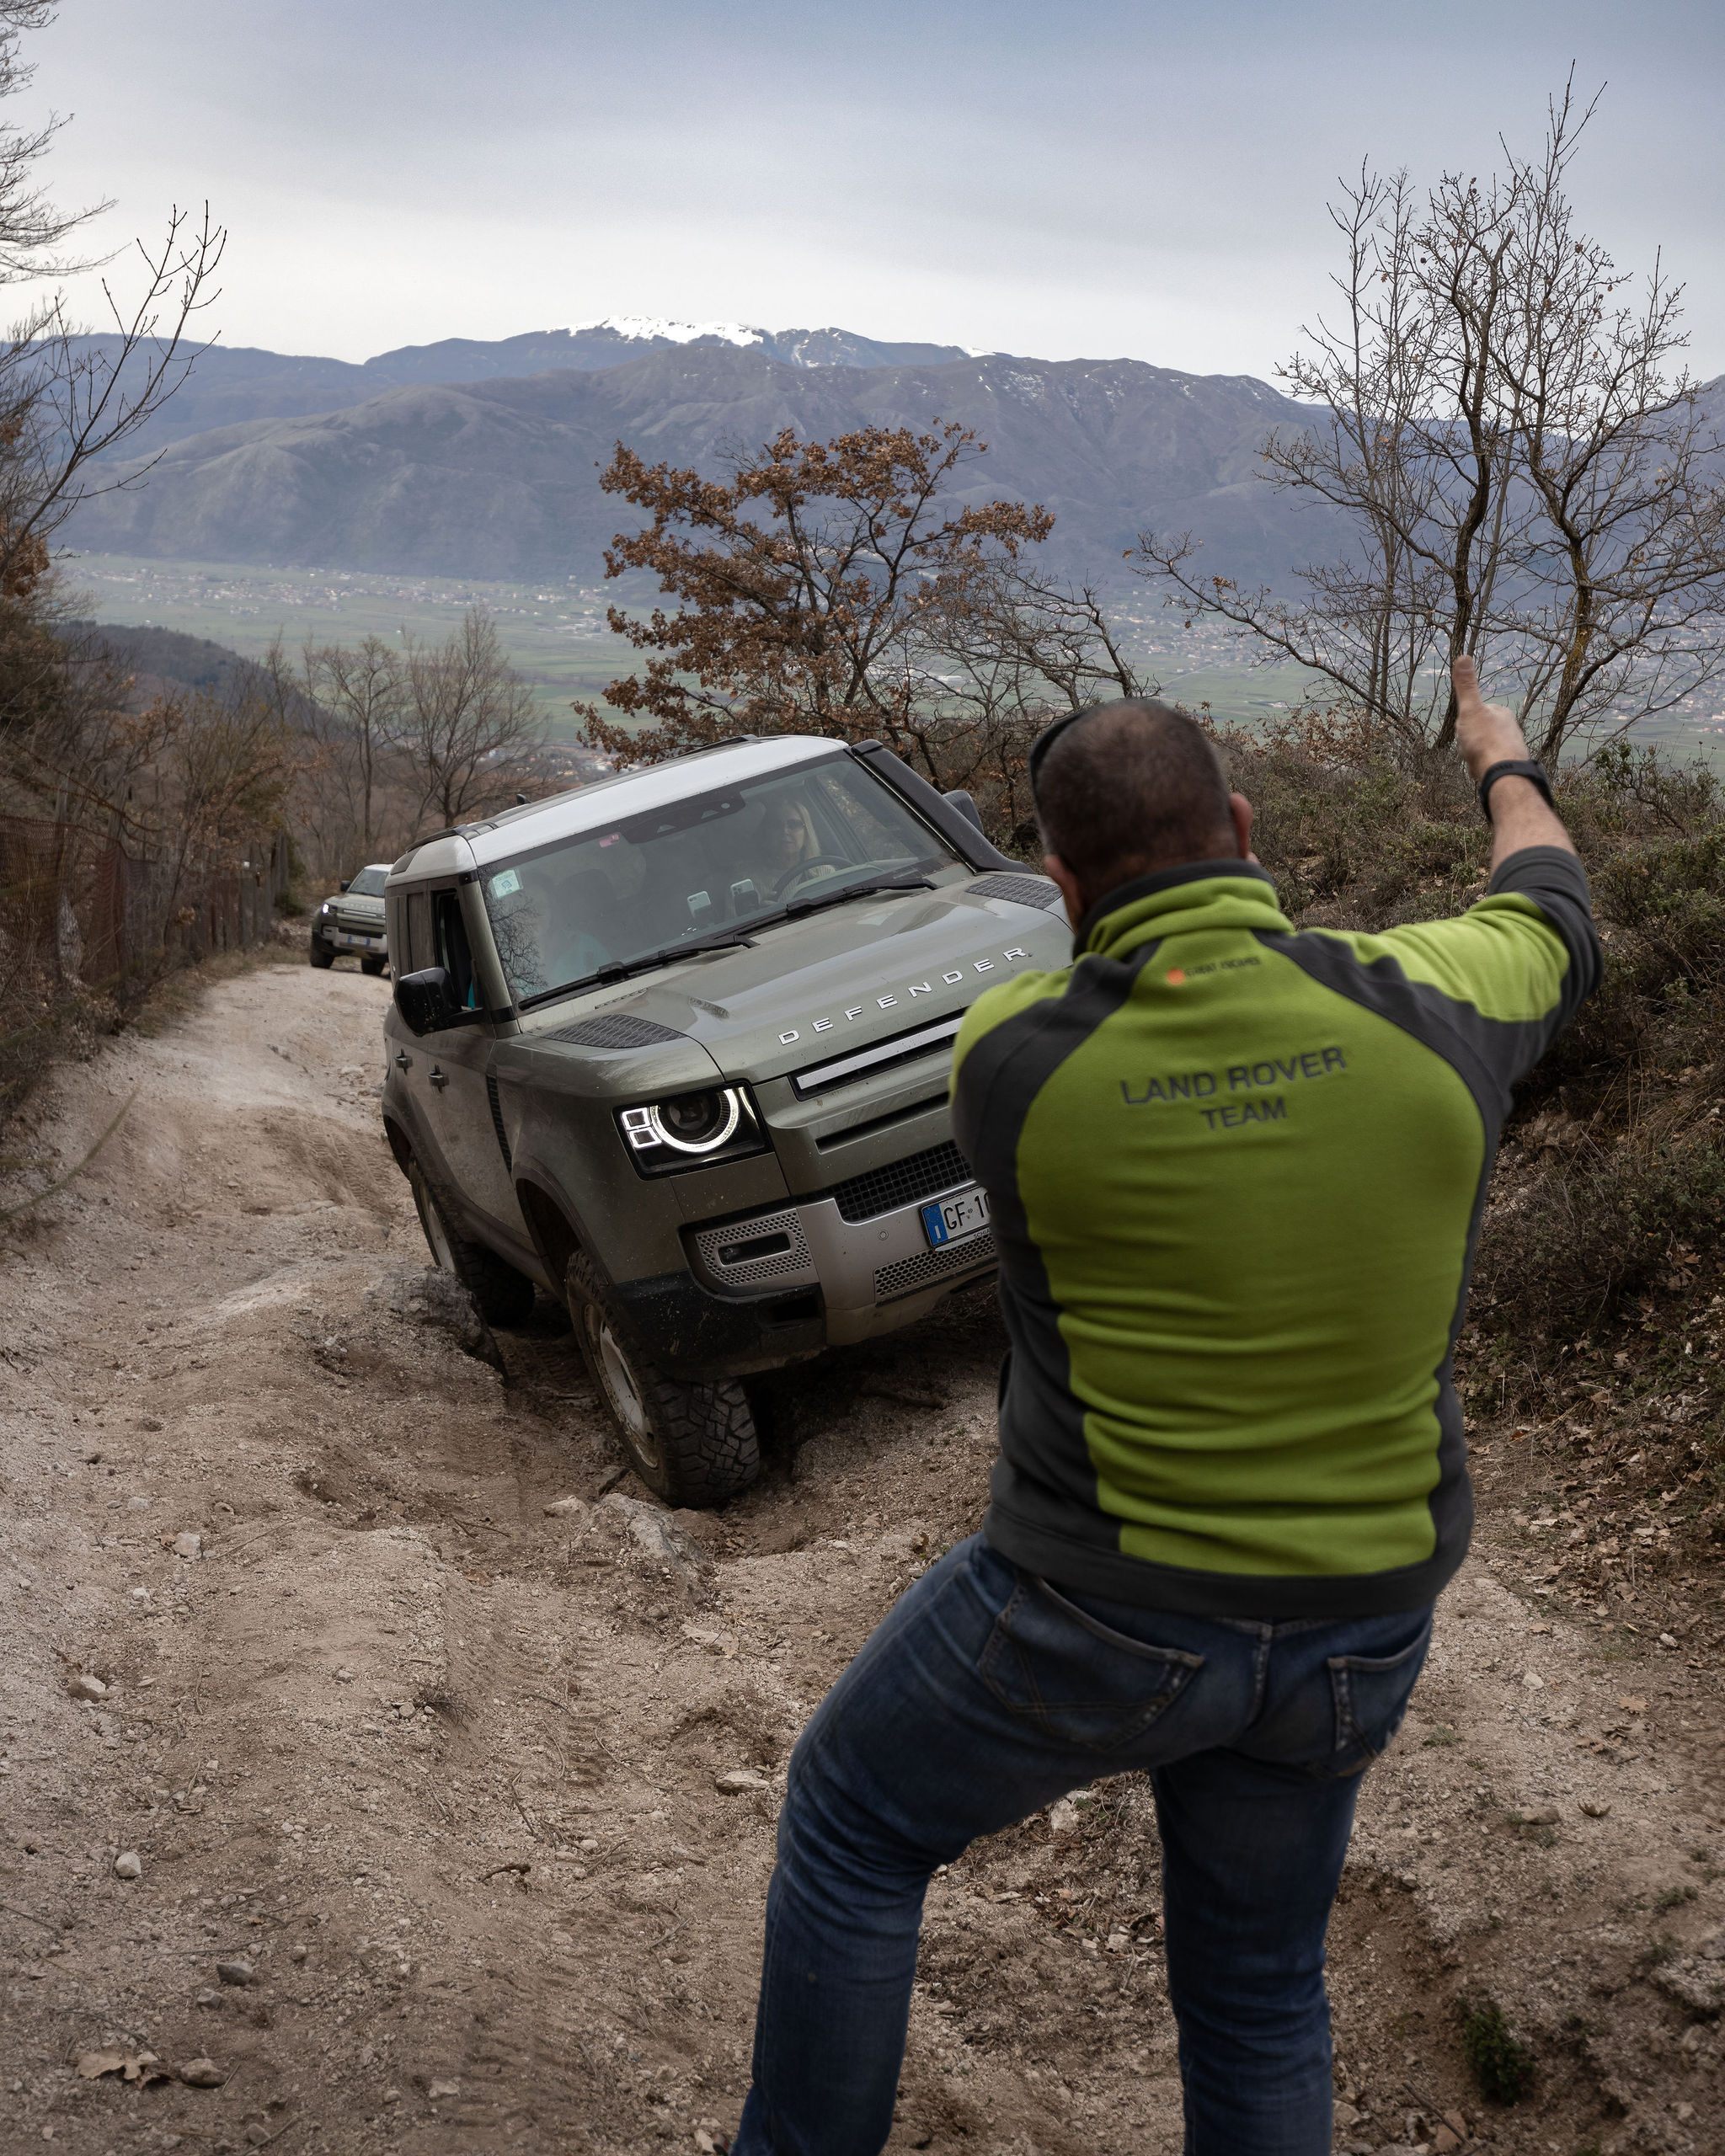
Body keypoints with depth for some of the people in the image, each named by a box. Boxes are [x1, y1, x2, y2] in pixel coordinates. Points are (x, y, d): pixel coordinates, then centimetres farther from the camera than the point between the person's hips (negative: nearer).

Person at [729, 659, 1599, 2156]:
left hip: (1098, 1611, -3)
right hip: (1355, 1631, 4)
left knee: (850, 1823, 22)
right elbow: (1554, 928, 10)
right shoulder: (1419, 1012, -14)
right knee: (1260, 1992, 23)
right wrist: (1505, 768, 29)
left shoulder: (1006, 1057, -18)